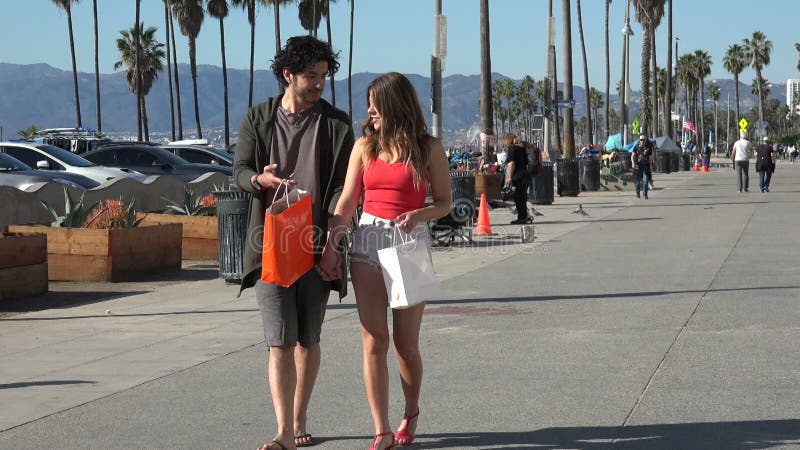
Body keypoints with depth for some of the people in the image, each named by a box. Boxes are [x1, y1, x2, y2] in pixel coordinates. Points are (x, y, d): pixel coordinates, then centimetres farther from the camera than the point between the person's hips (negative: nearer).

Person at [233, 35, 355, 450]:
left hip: (316, 245, 1)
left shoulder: (336, 124, 4)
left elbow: (343, 185, 1)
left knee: (308, 340, 10)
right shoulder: (258, 119, 6)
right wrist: (261, 179, -20)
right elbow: (239, 171, 4)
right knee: (279, 341, -9)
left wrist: (330, 227, -16)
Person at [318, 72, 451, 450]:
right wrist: (330, 245, -6)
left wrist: (419, 214, -18)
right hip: (368, 241, 2)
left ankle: (411, 412, 29)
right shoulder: (365, 146, 7)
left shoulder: (429, 149, 0)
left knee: (405, 342, 4)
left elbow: (444, 202, 3)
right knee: (373, 340, -4)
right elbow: (347, 202, 5)